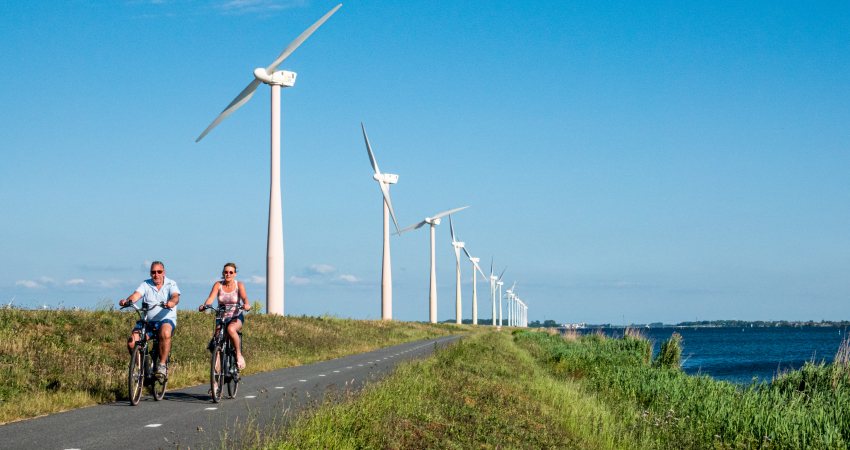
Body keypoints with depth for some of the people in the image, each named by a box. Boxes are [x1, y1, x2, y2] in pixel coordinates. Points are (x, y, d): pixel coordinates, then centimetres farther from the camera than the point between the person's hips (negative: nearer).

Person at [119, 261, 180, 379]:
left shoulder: (171, 284, 5)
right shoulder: (146, 284, 9)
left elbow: (176, 297, -15)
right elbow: (136, 295, -9)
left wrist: (172, 302, -40)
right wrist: (127, 301, -32)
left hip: (166, 320, -3)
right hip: (147, 321, 3)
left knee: (165, 333, -38)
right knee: (132, 341, -21)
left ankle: (162, 365, -23)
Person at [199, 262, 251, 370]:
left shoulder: (239, 285, -4)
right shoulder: (218, 285, -1)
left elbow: (244, 297, -19)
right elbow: (211, 297, -16)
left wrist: (246, 304, -43)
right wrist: (204, 305, -38)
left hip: (236, 317, -2)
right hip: (221, 317, 2)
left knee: (231, 329, -35)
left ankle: (239, 355, -20)